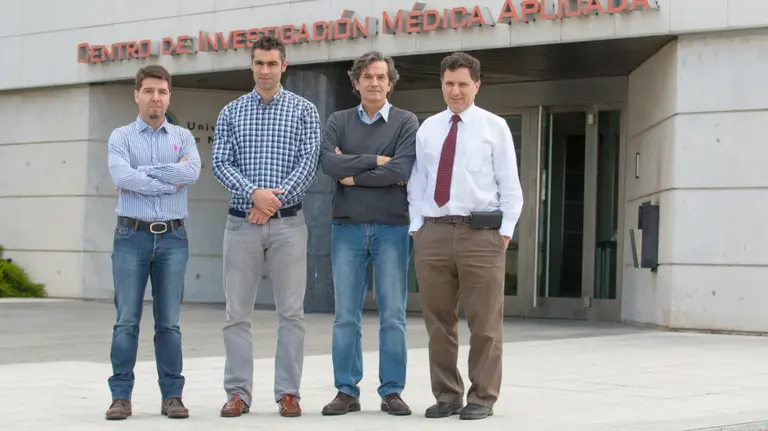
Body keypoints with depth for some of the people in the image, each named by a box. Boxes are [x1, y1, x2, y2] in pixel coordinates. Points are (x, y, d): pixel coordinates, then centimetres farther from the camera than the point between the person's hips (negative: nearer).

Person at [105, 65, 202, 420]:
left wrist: (143, 172, -10)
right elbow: (122, 177, -14)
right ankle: (121, 396, 4)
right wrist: (170, 181, -10)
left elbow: (192, 172, -10)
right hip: (132, 235, -1)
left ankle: (172, 396, 9)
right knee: (126, 321, -1)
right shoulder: (121, 137, 5)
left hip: (173, 237, 1)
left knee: (169, 322, 4)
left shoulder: (183, 137, 10)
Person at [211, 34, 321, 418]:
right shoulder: (231, 113, 9)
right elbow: (220, 163, -1)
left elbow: (309, 162, -5)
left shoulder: (304, 110, 5)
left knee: (290, 312, -1)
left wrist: (275, 201, -14)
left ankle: (288, 392, 7)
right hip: (241, 223, 1)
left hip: (288, 222, -1)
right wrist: (254, 193, -17)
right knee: (237, 311, 2)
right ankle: (238, 393, 8)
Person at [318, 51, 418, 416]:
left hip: (392, 227, -2)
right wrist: (374, 160, -10)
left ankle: (392, 391, 7)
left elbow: (401, 170, -12)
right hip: (347, 227, 2)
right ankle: (346, 391, 9)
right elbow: (328, 163, -8)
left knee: (393, 315, 0)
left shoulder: (405, 122, 3)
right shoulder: (339, 122, 9)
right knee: (345, 315, 2)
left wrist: (353, 177, -6)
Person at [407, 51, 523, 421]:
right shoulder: (428, 129, 12)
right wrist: (416, 226, 4)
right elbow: (417, 182, 13)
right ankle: (446, 395, 17)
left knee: (484, 323, 0)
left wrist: (505, 231, -5)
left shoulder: (494, 127, 4)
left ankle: (482, 398, 8)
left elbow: (510, 185, 2)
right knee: (438, 321, 7)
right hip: (433, 233, 3)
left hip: (480, 233, -3)